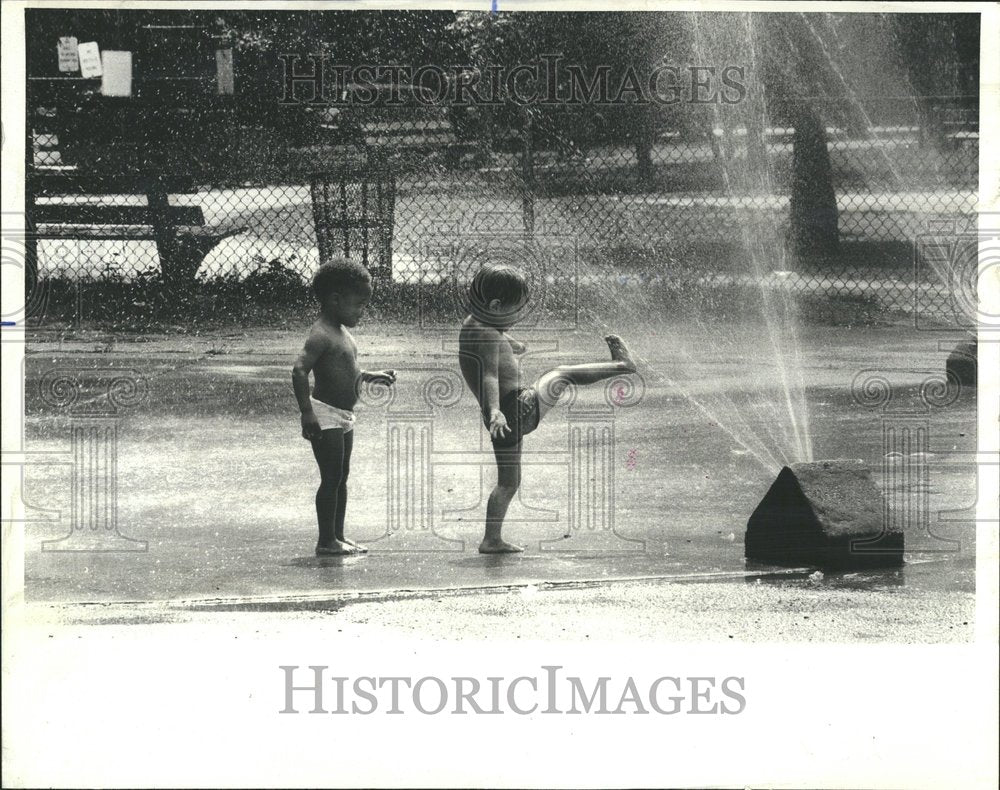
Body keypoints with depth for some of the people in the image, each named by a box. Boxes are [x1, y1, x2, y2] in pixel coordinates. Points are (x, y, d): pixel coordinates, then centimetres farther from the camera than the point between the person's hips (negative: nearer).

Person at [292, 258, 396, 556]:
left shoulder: (341, 332, 14)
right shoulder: (321, 335, -18)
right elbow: (299, 370, -29)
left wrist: (371, 376, 21)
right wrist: (307, 413, -32)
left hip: (344, 416, 10)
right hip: (325, 415, -10)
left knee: (341, 477, 14)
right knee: (331, 478, -7)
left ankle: (338, 536, 22)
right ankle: (326, 540, -2)